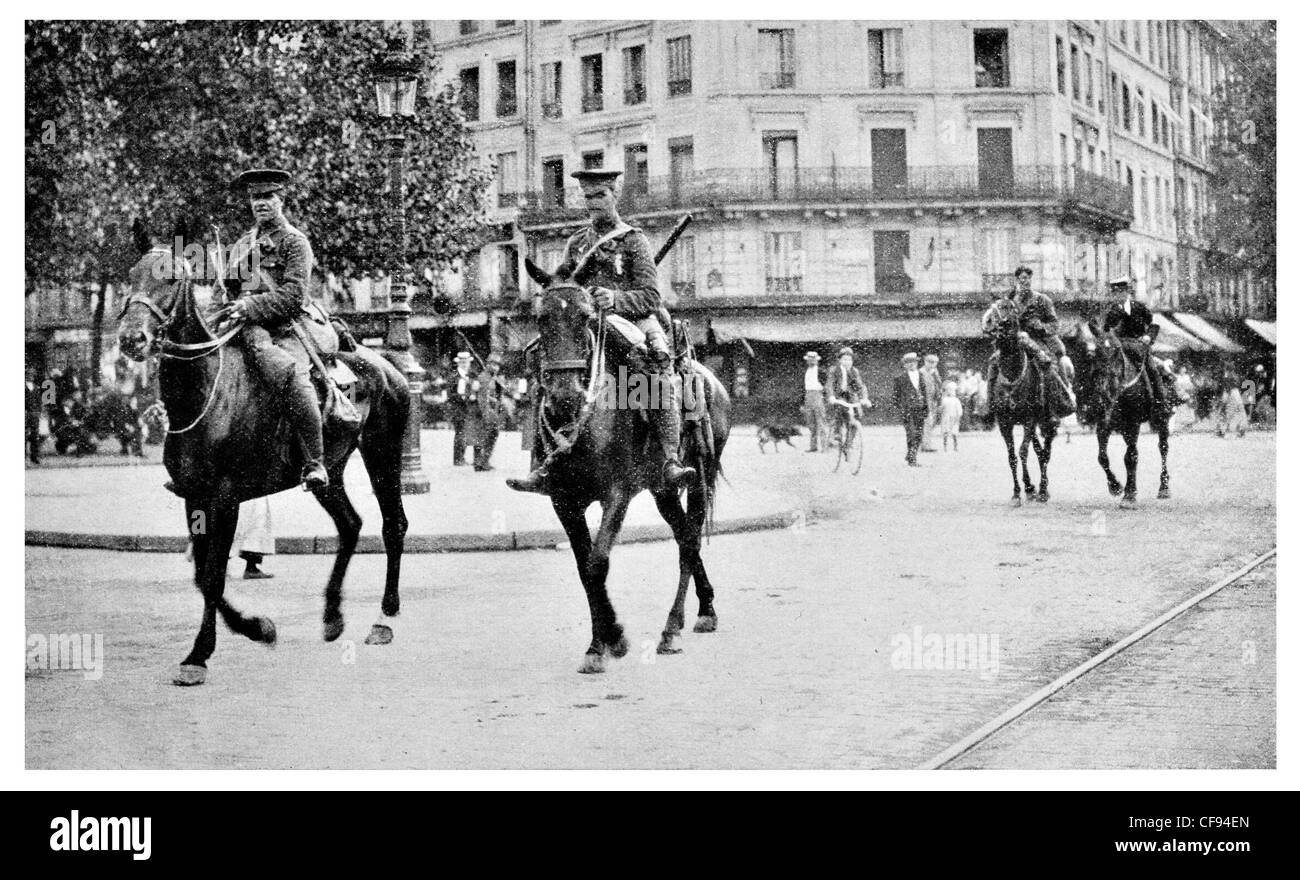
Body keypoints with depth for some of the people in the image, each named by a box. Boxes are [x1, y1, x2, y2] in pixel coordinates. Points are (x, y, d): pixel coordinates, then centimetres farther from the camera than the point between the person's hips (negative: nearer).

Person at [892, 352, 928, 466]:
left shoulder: (920, 375, 13)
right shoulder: (900, 378, -1)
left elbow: (924, 391, 19)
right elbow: (896, 395, 1)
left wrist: (926, 406, 13)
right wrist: (899, 409, -5)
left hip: (920, 409, 5)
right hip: (907, 409, -5)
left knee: (918, 435, 4)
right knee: (911, 434, -10)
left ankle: (911, 456, 18)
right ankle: (911, 459, -5)